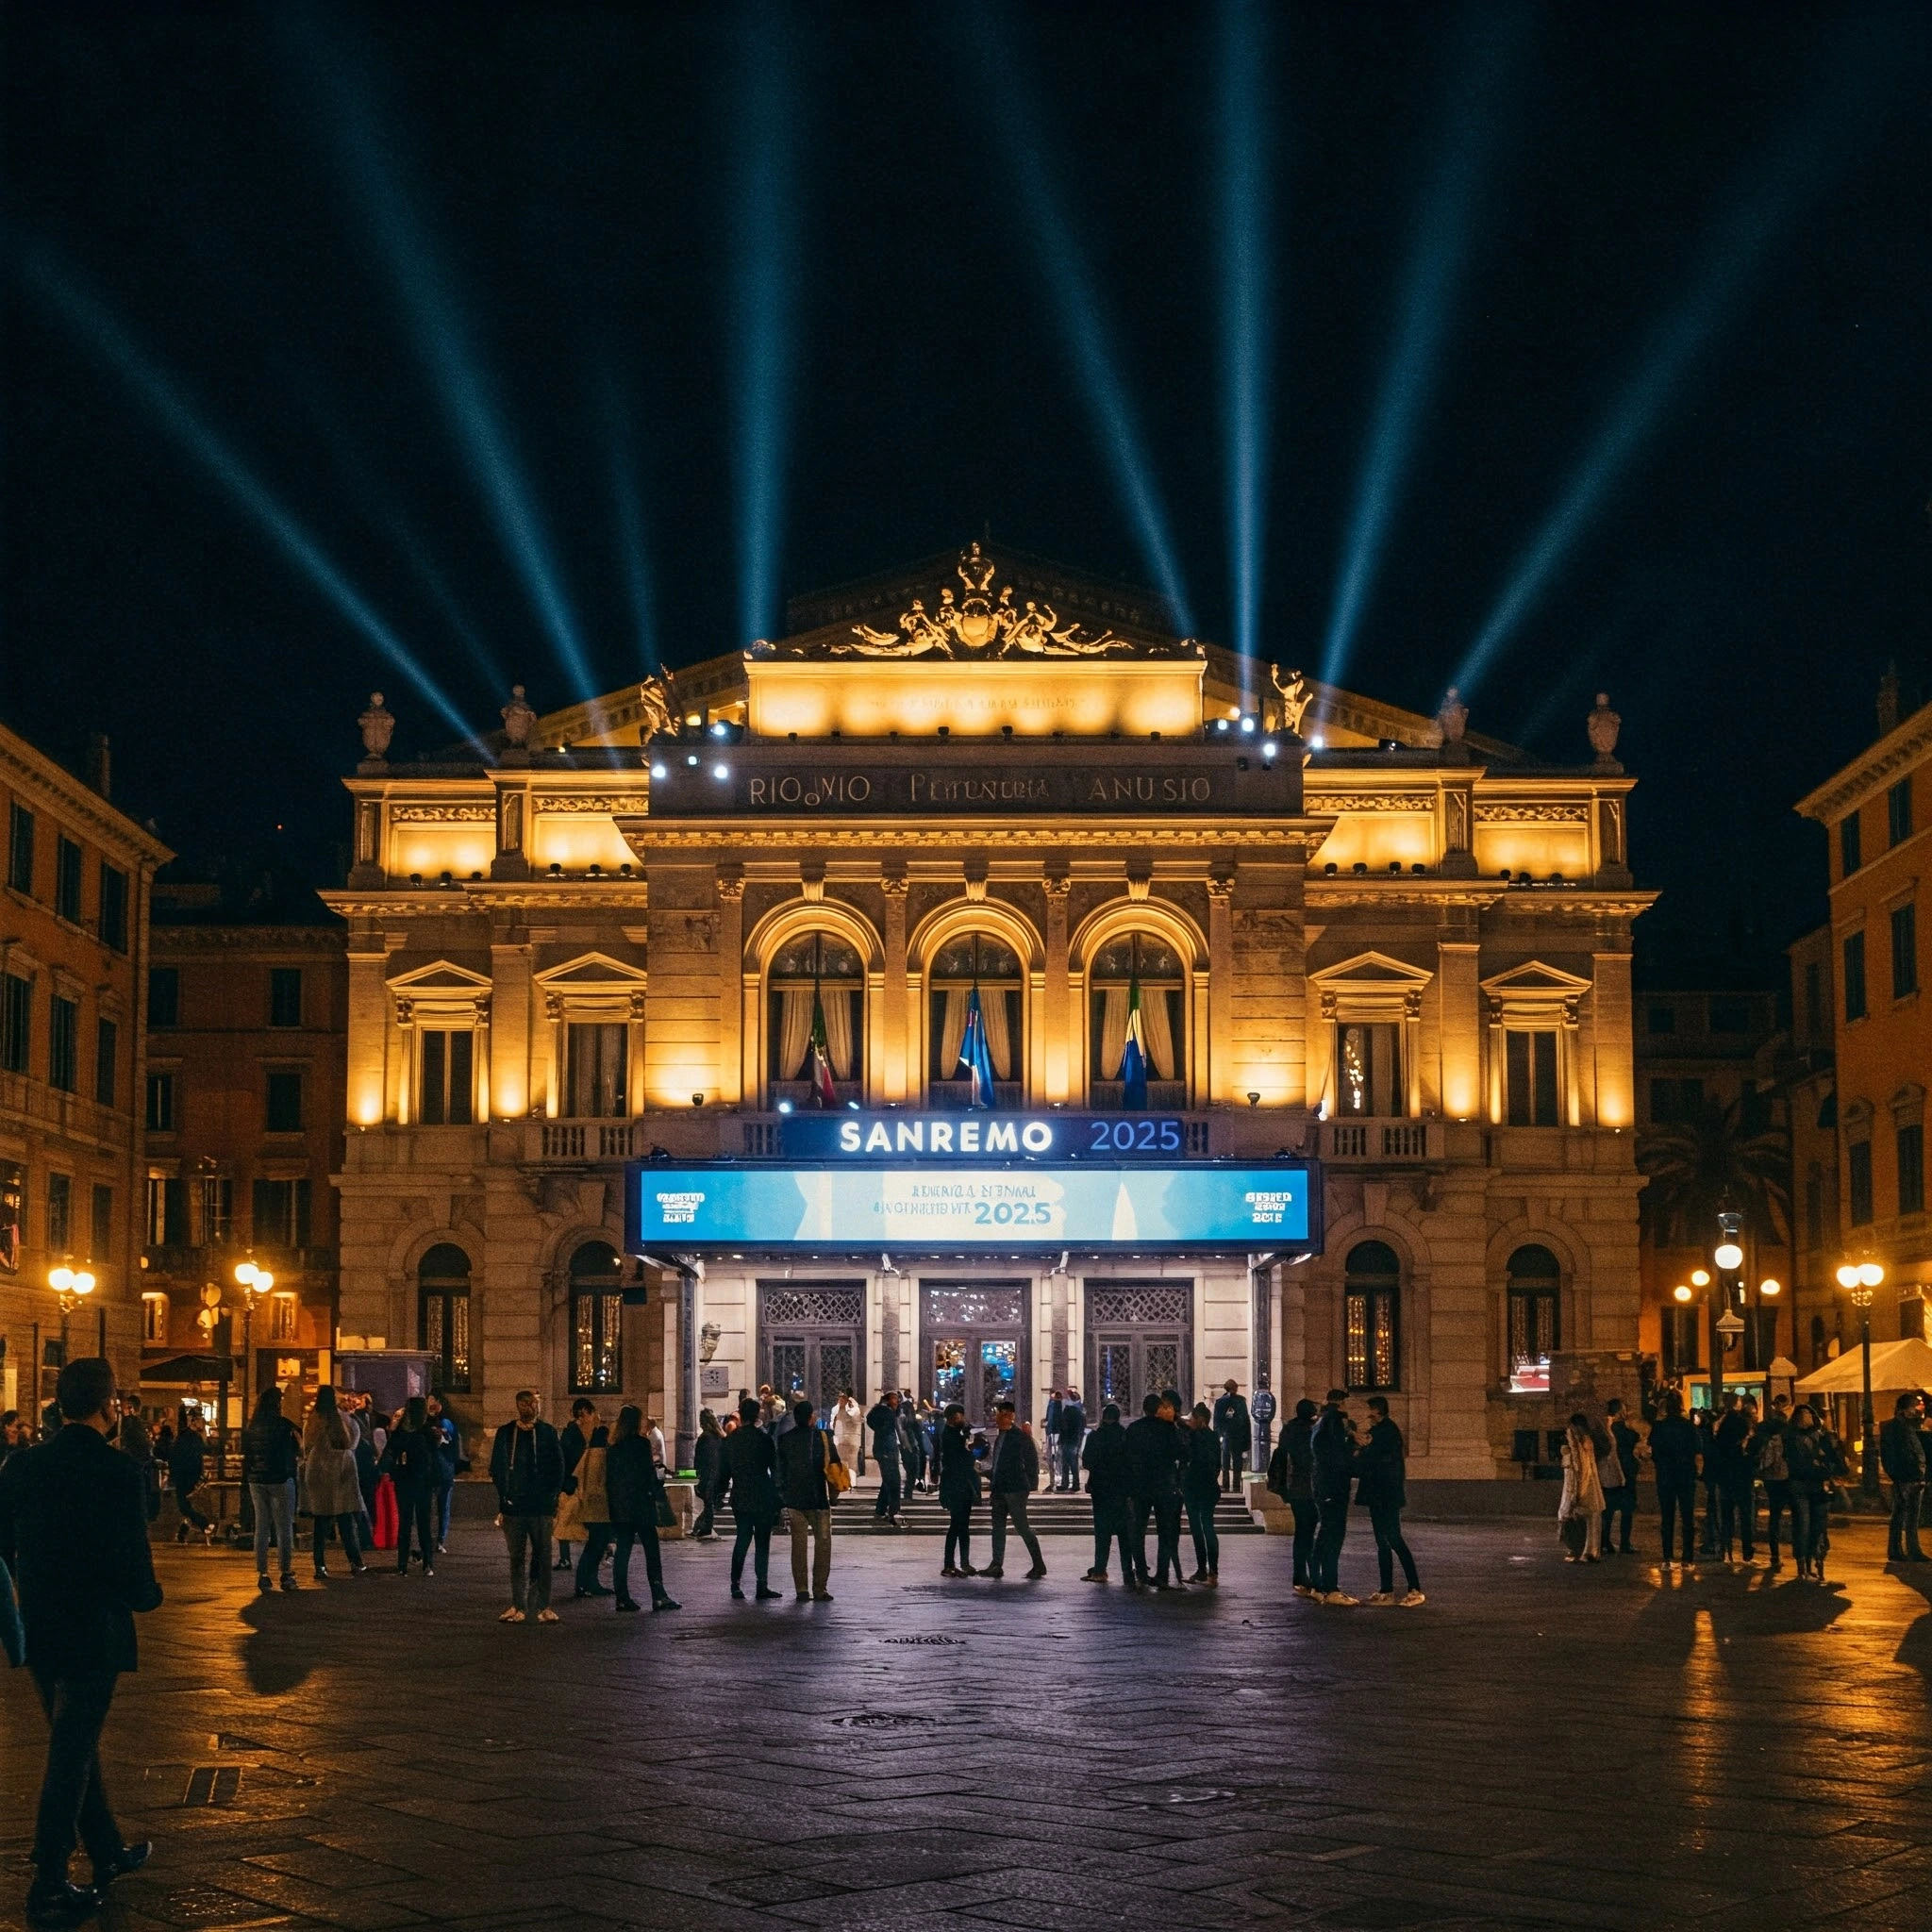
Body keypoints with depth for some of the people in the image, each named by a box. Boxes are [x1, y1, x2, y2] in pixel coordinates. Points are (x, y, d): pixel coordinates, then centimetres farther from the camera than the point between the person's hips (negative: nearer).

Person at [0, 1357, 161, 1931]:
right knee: (70, 1759, 1)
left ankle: (109, 1853, 35)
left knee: (74, 1748, 21)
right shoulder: (117, 1472, -18)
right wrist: (147, 1595, 2)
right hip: (93, 1632, -6)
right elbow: (132, 1560, -20)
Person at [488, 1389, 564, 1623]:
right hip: (513, 1506, 1)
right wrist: (505, 1495, 1)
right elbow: (496, 1468, 11)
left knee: (543, 1557, -3)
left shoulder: (547, 1433, 5)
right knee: (516, 1558, 4)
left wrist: (551, 1496, -2)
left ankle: (544, 1606, 2)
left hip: (541, 1506, -1)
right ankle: (518, 1606, 8)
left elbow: (558, 1466, 7)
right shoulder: (505, 1433, 9)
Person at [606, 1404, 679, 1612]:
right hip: (640, 1505, -6)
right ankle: (658, 1596, -3)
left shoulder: (613, 1446, 7)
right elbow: (649, 1474, -12)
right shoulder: (641, 1443, -10)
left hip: (619, 1507, 6)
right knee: (652, 1550, 0)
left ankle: (623, 1598, 5)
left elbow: (609, 1477, 10)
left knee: (623, 1550, 7)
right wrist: (658, 1493, 1)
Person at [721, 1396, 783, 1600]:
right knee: (762, 1541, 2)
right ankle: (762, 1585, 0)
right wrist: (778, 1497, 1)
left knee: (742, 1539, 12)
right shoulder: (763, 1437, -9)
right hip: (762, 1497, -4)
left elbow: (724, 1469, 9)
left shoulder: (730, 1439, 3)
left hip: (740, 1497, 4)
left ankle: (736, 1583, 6)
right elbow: (775, 1468, -6)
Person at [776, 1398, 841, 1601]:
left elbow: (780, 1470, 4)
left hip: (794, 1500, 2)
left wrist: (783, 1493, 14)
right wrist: (833, 1493, 8)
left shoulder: (784, 1440, -1)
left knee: (798, 1544, 9)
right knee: (822, 1543, 6)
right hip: (819, 1499, -2)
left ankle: (801, 1590, 5)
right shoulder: (822, 1437, -7)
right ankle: (820, 1590, 1)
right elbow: (835, 1465, -3)